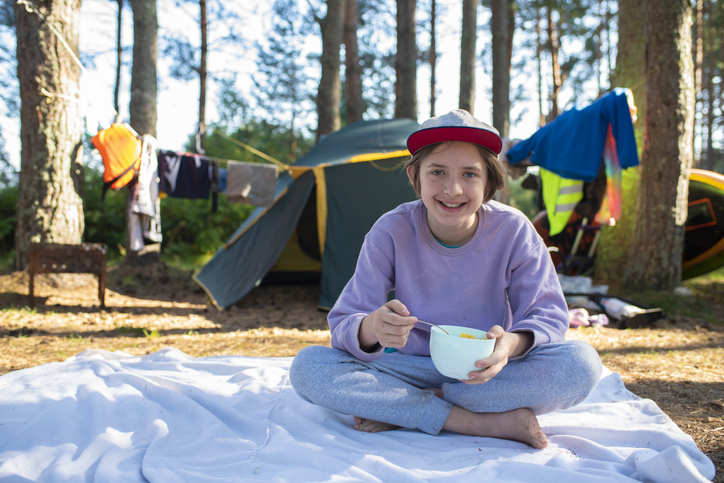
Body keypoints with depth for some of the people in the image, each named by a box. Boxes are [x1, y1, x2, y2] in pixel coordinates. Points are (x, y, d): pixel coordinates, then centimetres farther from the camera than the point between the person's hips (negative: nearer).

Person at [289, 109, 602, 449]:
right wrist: (371, 328, -41)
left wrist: (513, 343, -35)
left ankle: (400, 409, -21)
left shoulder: (513, 231, -13)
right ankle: (488, 423, -24)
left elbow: (549, 315, -10)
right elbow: (343, 325, -15)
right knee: (307, 367, -26)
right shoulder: (391, 232, -14)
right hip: (410, 368, 0)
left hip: (489, 373, 1)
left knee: (582, 364, -29)